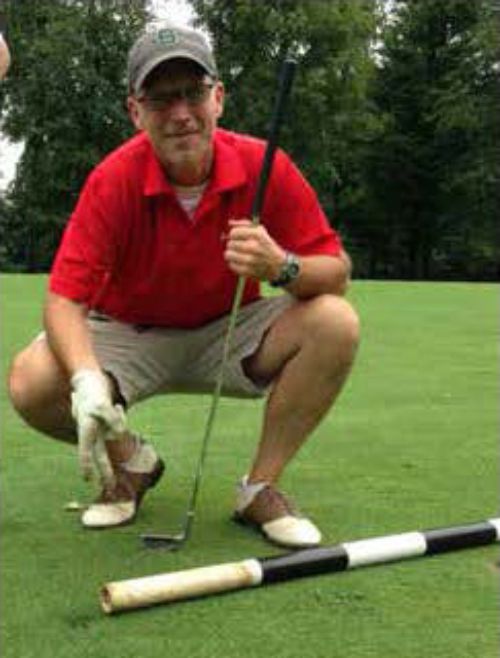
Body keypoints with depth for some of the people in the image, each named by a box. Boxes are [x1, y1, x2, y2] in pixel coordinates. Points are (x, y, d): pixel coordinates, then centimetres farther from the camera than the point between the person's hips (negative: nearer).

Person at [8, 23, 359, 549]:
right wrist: (87, 381, -44)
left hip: (229, 333, 1)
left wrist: (281, 266, -38)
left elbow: (337, 272, -14)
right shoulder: (112, 181, -20)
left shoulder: (265, 167, -17)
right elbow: (64, 298, -24)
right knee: (31, 382, -28)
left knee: (335, 323, -25)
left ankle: (260, 487, -7)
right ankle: (130, 461, 7)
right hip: (128, 333, -1)